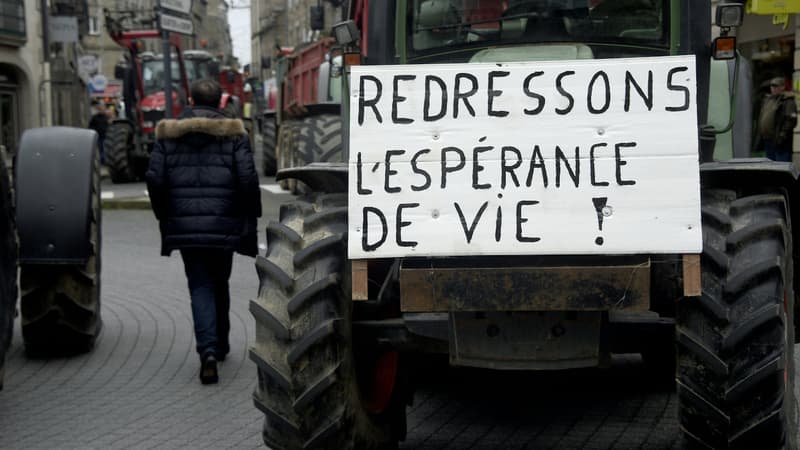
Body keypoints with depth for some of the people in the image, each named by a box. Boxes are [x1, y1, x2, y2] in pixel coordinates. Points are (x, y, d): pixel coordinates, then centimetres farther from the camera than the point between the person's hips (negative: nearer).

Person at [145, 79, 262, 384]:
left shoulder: (168, 135, 4)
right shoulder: (233, 134, -1)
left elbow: (155, 179, 1)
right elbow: (247, 179, -7)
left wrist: (165, 216, 14)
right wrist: (250, 218, 4)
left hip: (184, 224, 0)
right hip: (223, 225, 0)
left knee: (200, 286, 2)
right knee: (219, 282, 18)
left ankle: (208, 350, -16)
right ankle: (220, 344, 32)